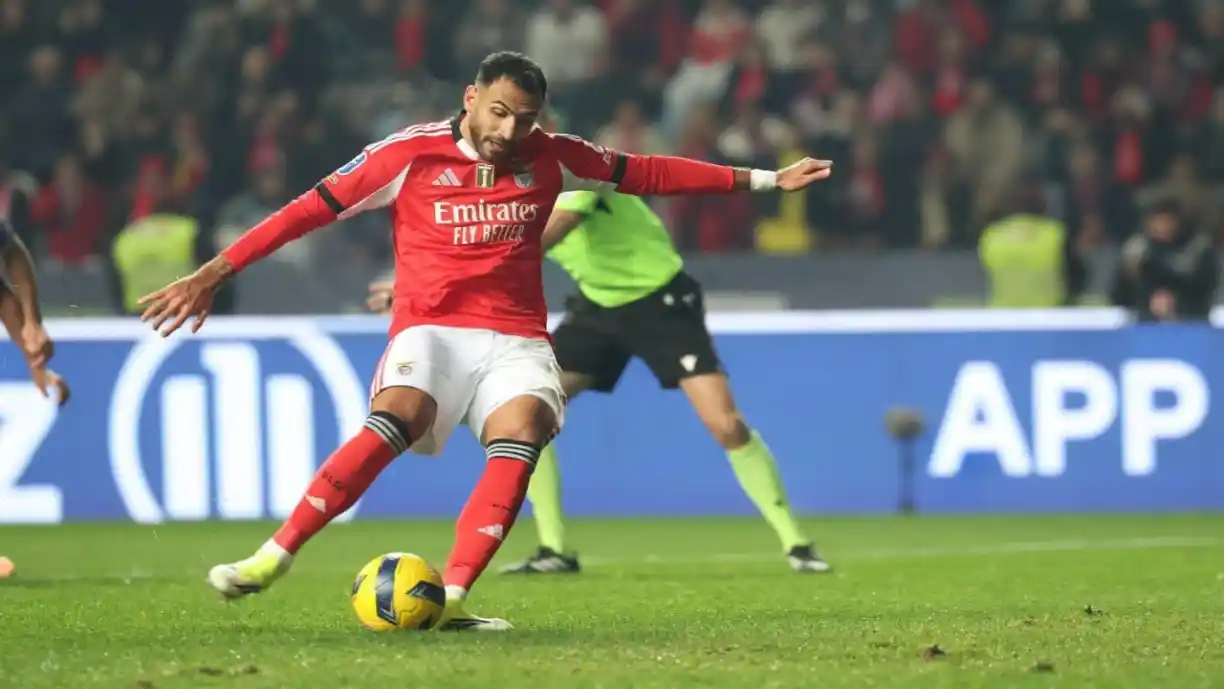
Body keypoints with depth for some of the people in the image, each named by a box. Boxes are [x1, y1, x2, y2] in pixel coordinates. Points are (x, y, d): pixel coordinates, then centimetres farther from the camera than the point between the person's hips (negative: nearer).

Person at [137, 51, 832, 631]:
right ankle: (273, 558, -33)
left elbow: (644, 173, 19)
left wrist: (760, 180, 20)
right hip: (431, 332, -3)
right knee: (394, 421, -31)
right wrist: (215, 273, -6)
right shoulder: (410, 155, -2)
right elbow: (311, 209, -2)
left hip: (517, 341, 3)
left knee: (521, 436, -27)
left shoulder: (549, 157, 8)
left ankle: (450, 599, -34)